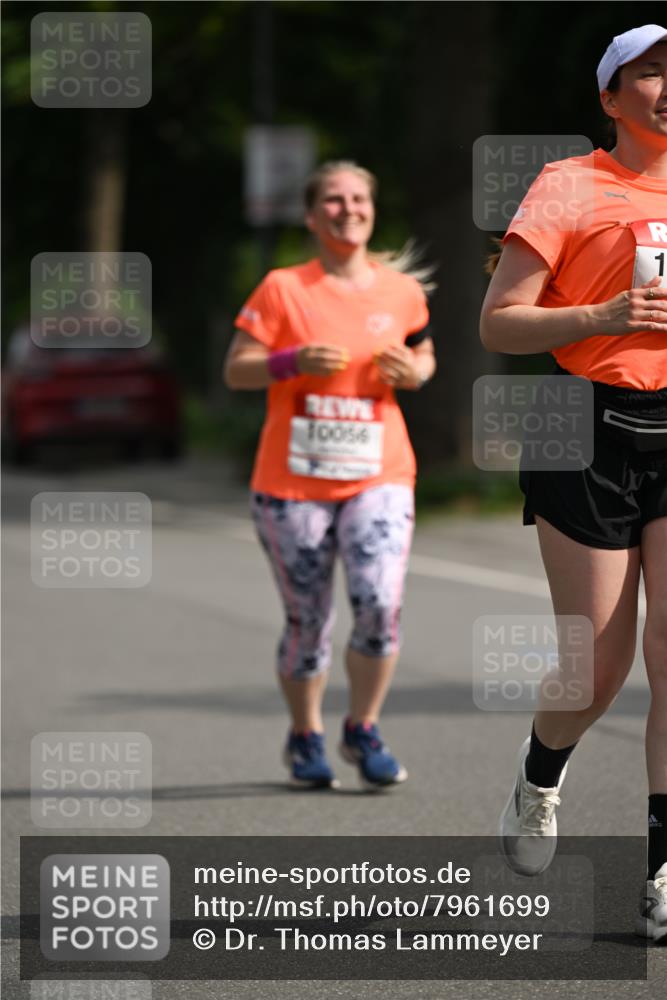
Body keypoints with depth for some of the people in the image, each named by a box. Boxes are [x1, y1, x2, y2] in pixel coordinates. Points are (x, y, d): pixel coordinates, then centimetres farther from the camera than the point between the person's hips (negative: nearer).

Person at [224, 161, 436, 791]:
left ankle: (362, 732, 5)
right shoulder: (282, 290, -3)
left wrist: (414, 372, -2)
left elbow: (423, 355, 22)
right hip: (292, 480, -1)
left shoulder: (401, 290, 6)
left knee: (380, 602, -16)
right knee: (308, 621, 5)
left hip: (378, 478, 1)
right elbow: (236, 370, -3)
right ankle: (305, 739, 28)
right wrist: (295, 361, -20)